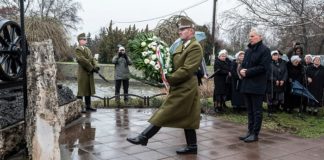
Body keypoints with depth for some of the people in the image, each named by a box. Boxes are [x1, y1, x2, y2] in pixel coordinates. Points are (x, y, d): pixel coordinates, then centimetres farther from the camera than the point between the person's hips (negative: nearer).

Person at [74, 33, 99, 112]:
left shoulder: (87, 49, 18)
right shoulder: (78, 49, -8)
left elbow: (92, 59, 13)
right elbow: (82, 60, -19)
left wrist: (96, 66, -5)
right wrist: (91, 68, -17)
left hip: (89, 72, 8)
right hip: (83, 72, -8)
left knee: (89, 89, 12)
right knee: (82, 90, -5)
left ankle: (88, 106, 21)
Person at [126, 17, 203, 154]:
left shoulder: (195, 47, -14)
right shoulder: (181, 46, 16)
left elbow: (186, 70, -22)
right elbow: (175, 64, 19)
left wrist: (169, 79, -18)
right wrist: (168, 77, 0)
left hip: (185, 88, -10)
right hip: (182, 87, 10)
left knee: (165, 113, -5)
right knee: (187, 117, 12)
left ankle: (143, 137, 1)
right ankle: (192, 146, 20)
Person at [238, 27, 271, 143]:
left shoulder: (265, 50, -6)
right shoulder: (248, 50, 19)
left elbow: (263, 67, -15)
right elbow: (243, 65, 21)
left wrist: (247, 72, -16)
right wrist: (241, 71, -2)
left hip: (257, 86, -8)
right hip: (246, 85, 8)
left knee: (256, 111, -1)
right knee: (250, 110, 12)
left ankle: (255, 134, 5)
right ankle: (250, 131, 20)